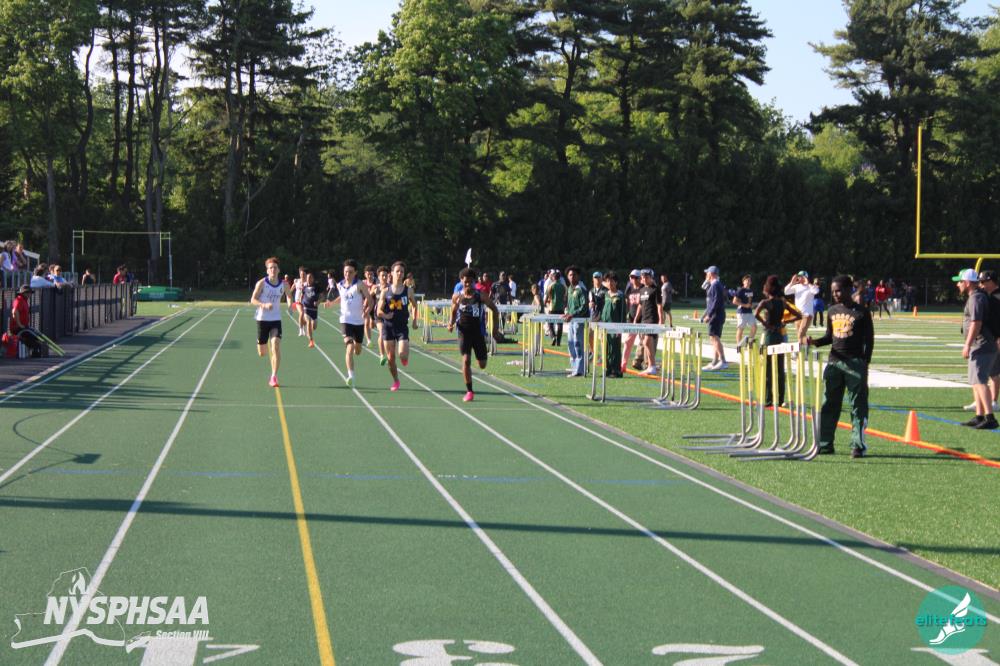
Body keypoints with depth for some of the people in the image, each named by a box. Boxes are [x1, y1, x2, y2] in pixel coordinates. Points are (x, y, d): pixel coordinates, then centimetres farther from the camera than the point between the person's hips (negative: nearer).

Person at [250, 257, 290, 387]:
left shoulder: (284, 284, -1)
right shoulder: (261, 283, -10)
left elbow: (288, 295, 21)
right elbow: (252, 300, -10)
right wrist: (264, 305, -26)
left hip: (276, 320, 1)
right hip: (262, 319, -1)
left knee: (276, 346, -18)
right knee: (262, 353, 6)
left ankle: (274, 377, -13)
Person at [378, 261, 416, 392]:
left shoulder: (408, 291, 0)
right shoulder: (385, 291, -1)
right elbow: (379, 311, 0)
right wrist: (385, 315, -21)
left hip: (402, 327, -1)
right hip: (388, 326, 1)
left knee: (403, 355, -17)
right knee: (391, 357, 3)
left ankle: (405, 358, 21)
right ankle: (395, 381, 22)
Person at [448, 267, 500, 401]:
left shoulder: (481, 295, -7)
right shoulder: (457, 297, -3)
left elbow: (495, 310, 3)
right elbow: (454, 312, 13)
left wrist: (495, 328, -2)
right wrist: (451, 323, -7)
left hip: (479, 332, 0)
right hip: (464, 333, 0)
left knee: (482, 365, 6)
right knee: (466, 361, -14)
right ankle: (469, 392, -6)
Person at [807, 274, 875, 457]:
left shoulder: (862, 312, -3)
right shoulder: (832, 311, 12)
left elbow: (869, 340, -3)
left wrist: (865, 365, -9)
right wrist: (814, 342, 0)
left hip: (855, 363, -5)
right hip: (834, 363, 5)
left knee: (858, 406, -3)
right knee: (828, 404, 6)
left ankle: (858, 446, 0)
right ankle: (825, 444, 12)